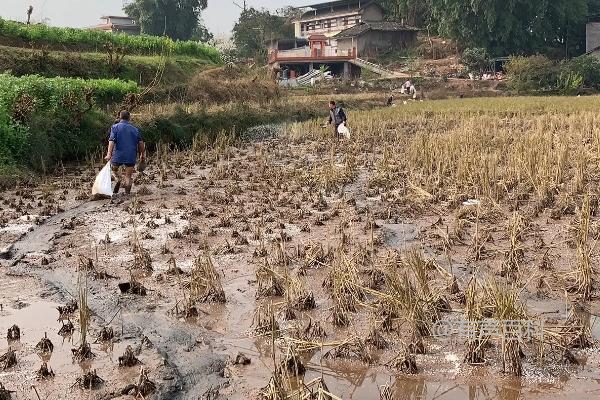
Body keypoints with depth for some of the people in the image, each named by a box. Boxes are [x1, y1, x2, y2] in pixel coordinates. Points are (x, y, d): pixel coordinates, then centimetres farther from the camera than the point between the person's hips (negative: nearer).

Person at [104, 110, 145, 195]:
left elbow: (112, 141, -11)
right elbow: (141, 143, 6)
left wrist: (109, 154, -18)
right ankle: (127, 193, 0)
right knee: (128, 177, 6)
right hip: (131, 157, 2)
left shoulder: (115, 127, 1)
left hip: (118, 156, -2)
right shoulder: (135, 129, 9)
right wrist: (142, 155, 16)